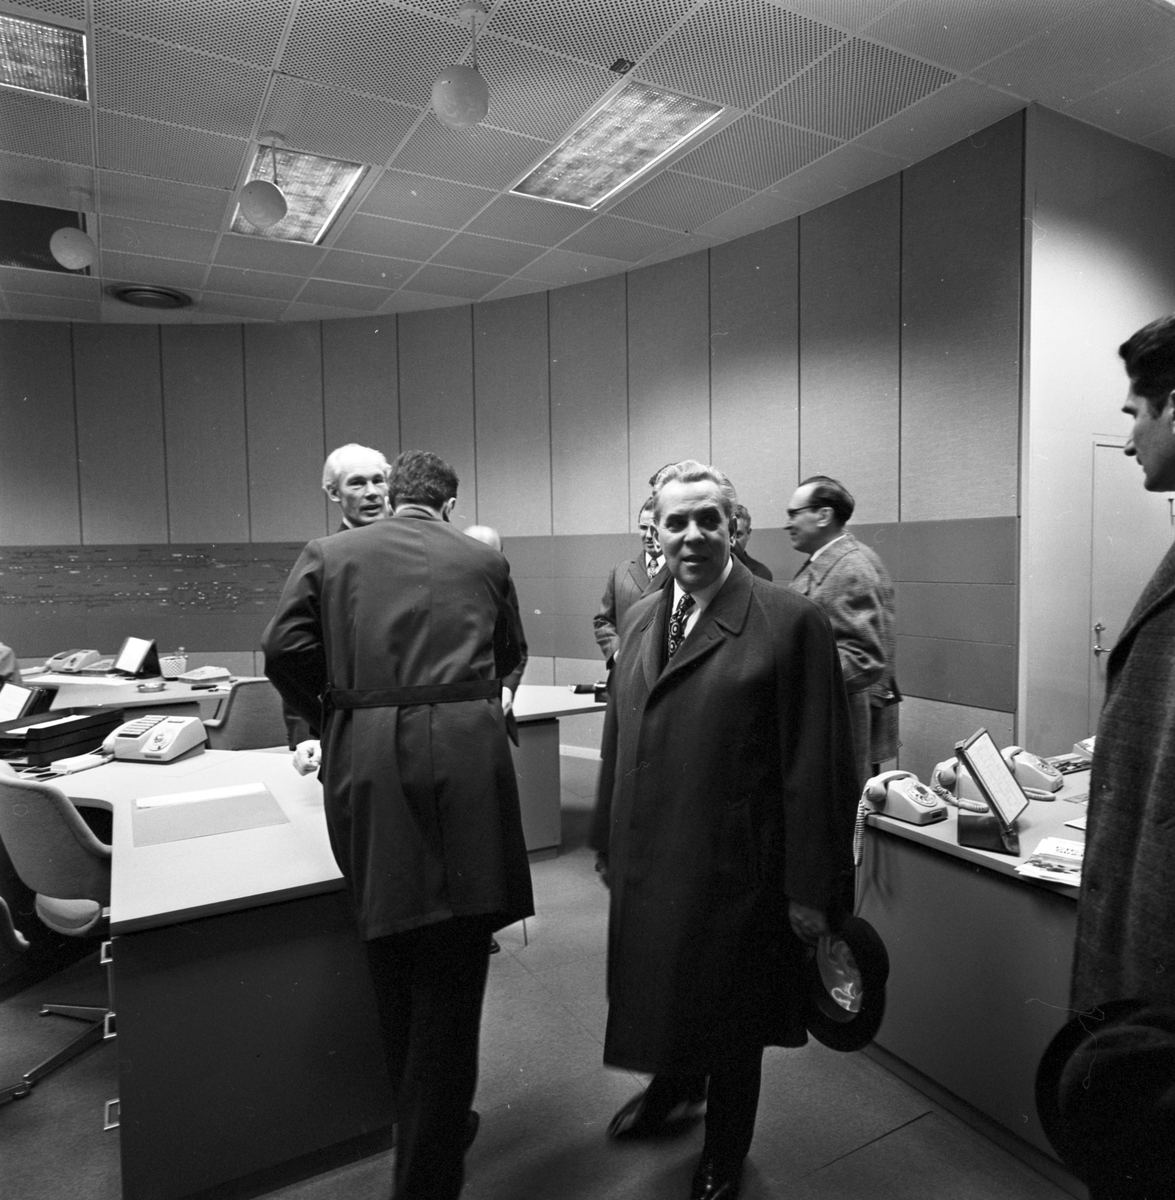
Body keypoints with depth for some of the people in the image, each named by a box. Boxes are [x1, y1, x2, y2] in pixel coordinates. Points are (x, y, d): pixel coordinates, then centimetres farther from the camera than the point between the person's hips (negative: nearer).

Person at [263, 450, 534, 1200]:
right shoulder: (484, 560, 11)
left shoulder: (328, 554, 11)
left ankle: (425, 1125, 40)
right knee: (452, 974, 6)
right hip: (464, 752, -1)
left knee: (395, 965, 19)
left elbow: (285, 649, 0)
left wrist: (328, 717, 16)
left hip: (363, 760, 2)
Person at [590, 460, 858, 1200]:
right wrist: (609, 844, 13)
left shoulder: (790, 623, -16)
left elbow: (818, 767, -15)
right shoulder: (642, 619, 4)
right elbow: (620, 742, 10)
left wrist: (812, 889, -13)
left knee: (731, 1020, 17)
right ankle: (674, 1087, 56)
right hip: (648, 867, 5)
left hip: (735, 870, -5)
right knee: (661, 995, 24)